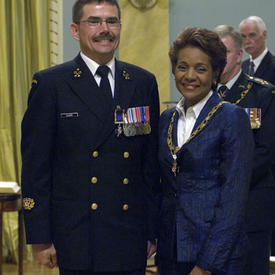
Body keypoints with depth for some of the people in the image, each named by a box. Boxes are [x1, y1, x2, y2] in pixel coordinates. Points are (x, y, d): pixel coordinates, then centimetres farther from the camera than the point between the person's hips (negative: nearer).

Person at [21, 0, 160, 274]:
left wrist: (152, 230, 8)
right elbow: (35, 167, -3)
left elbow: (151, 162, 11)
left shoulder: (143, 82, 9)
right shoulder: (50, 84, -1)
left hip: (131, 239, 3)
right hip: (76, 238, -3)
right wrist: (40, 238, -6)